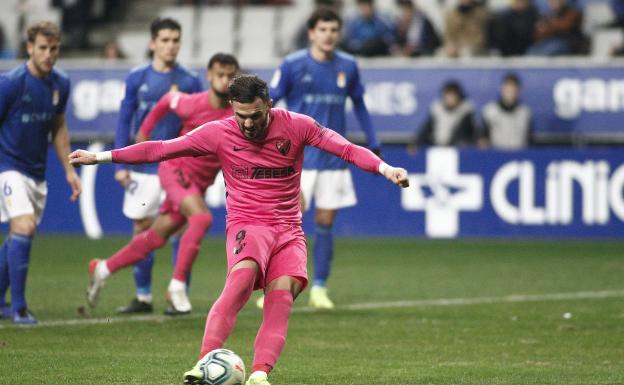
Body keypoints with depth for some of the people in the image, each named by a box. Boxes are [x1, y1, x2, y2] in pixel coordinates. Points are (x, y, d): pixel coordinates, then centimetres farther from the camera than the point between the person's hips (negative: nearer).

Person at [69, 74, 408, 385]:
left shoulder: (296, 126, -1)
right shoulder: (220, 133, -1)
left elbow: (346, 149, -1)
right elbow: (161, 149, 3)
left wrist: (385, 169, -16)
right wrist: (100, 157, 3)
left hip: (288, 229, 2)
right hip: (247, 224, -2)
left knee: (282, 294, -22)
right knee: (243, 276, -32)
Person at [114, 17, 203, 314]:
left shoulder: (190, 82, 2)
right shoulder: (137, 78, 4)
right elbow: (125, 122, 7)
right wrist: (120, 164, 1)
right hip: (144, 166, 2)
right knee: (142, 229, 4)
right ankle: (143, 297, 13)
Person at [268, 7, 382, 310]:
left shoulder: (347, 67, 4)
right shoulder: (292, 65, -6)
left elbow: (359, 105, 16)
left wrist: (373, 145, 14)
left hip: (334, 157, 3)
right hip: (298, 157, -3)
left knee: (325, 223, 4)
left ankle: (319, 288, 13)